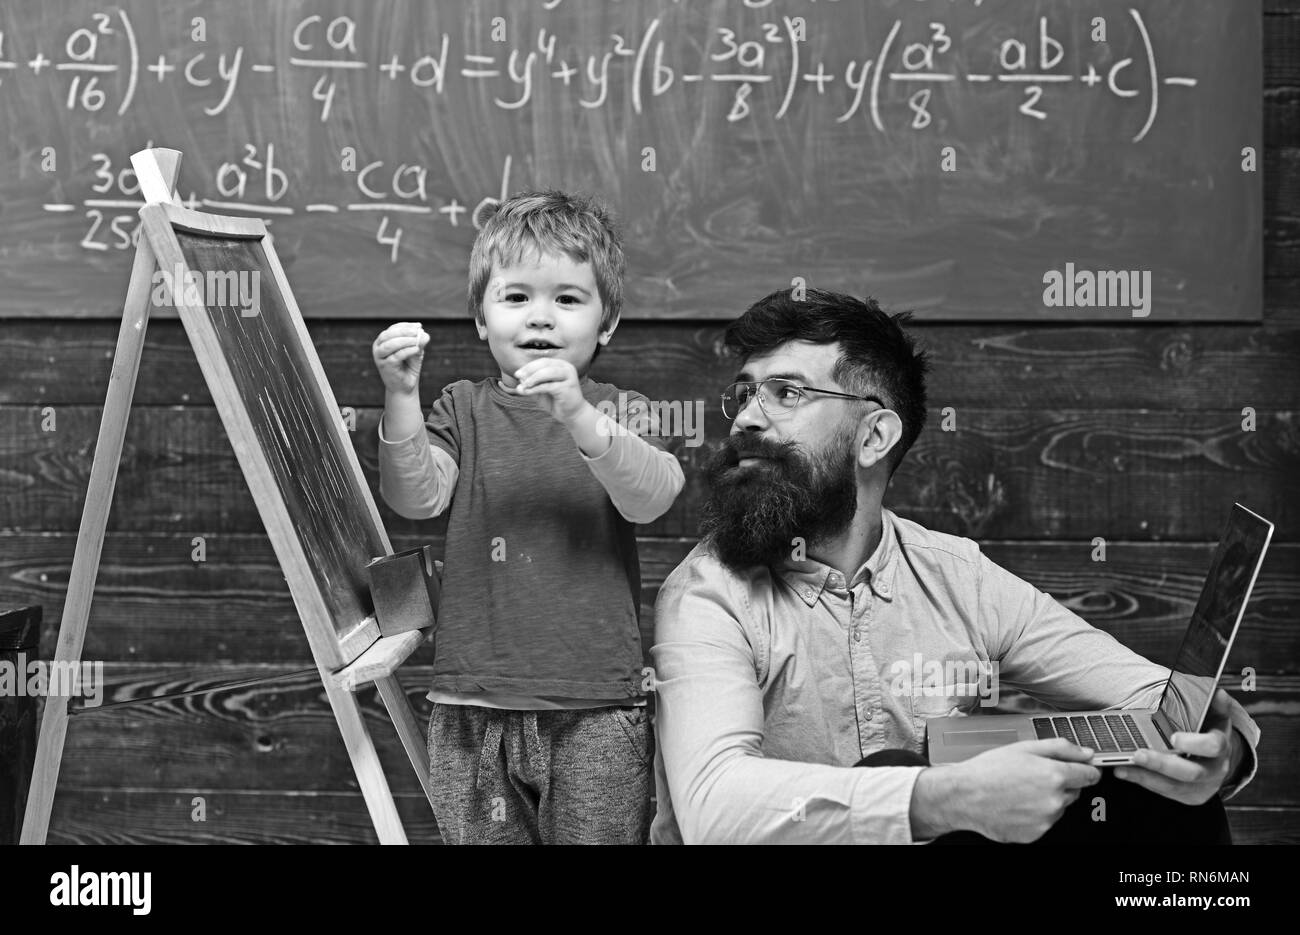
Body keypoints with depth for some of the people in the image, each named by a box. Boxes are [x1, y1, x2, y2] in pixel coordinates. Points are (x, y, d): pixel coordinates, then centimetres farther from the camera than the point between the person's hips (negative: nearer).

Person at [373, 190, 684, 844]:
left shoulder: (620, 412, 7)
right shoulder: (465, 411, 9)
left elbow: (651, 497, -13)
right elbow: (417, 497, -7)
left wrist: (580, 417, -29)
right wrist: (401, 398, -23)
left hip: (596, 714, -1)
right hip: (473, 710, 1)